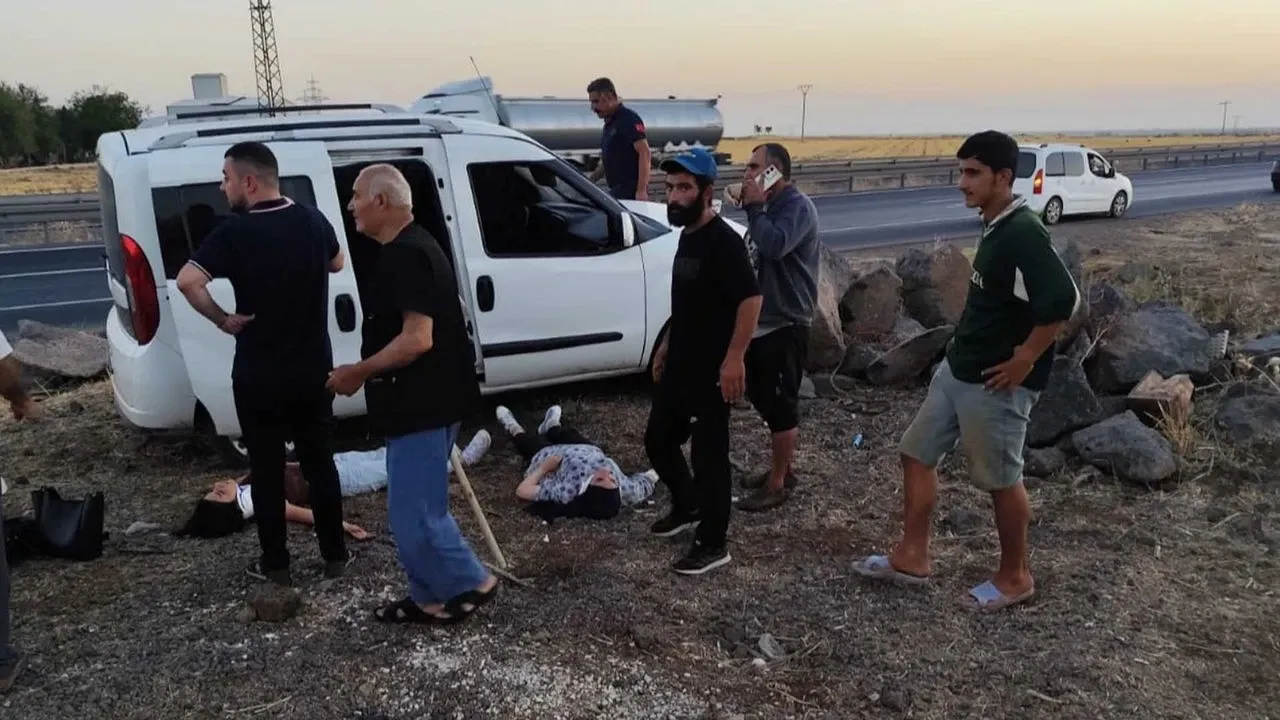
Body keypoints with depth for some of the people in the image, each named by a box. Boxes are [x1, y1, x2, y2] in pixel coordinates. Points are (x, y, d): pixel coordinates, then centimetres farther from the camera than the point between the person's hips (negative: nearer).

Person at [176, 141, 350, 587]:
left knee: (267, 471, 9)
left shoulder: (235, 232, -16)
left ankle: (276, 565, 19)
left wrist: (222, 320, -14)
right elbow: (337, 264, 18)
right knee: (320, 464, 14)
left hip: (259, 376, -4)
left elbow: (187, 281, -27)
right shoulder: (313, 221, -1)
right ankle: (335, 556, 22)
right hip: (314, 370, 4)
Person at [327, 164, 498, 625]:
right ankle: (431, 598, 26)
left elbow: (417, 339, -27)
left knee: (414, 517, -4)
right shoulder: (407, 249, 14)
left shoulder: (407, 255, -19)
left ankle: (471, 583, 11)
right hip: (419, 404, 11)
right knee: (415, 511, 16)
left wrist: (357, 372, -17)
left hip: (423, 407, -11)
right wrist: (366, 374, 19)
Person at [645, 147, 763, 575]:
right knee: (658, 441, 18)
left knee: (709, 455, 1)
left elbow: (751, 299, -24)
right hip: (678, 365, 9)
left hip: (710, 371, -9)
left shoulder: (722, 241, -18)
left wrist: (734, 359, -26)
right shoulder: (687, 235, 11)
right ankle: (688, 507, 40)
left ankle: (712, 545, 14)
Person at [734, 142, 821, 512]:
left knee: (781, 406, -1)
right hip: (761, 321, 10)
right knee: (764, 400, 17)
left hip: (785, 325, -10)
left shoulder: (797, 206, -15)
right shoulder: (768, 206, 14)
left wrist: (754, 207, -22)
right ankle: (782, 468, 32)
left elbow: (773, 246, -32)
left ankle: (777, 484, 10)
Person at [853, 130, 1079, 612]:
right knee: (917, 454, 14)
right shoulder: (995, 228, 8)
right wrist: (964, 347, 17)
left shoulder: (1022, 233, -22)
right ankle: (911, 557, 26)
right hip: (957, 369, 10)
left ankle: (1015, 578, 26)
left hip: (994, 383, -10)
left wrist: (1024, 359, -23)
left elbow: (1063, 300, -32)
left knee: (1001, 479, 6)